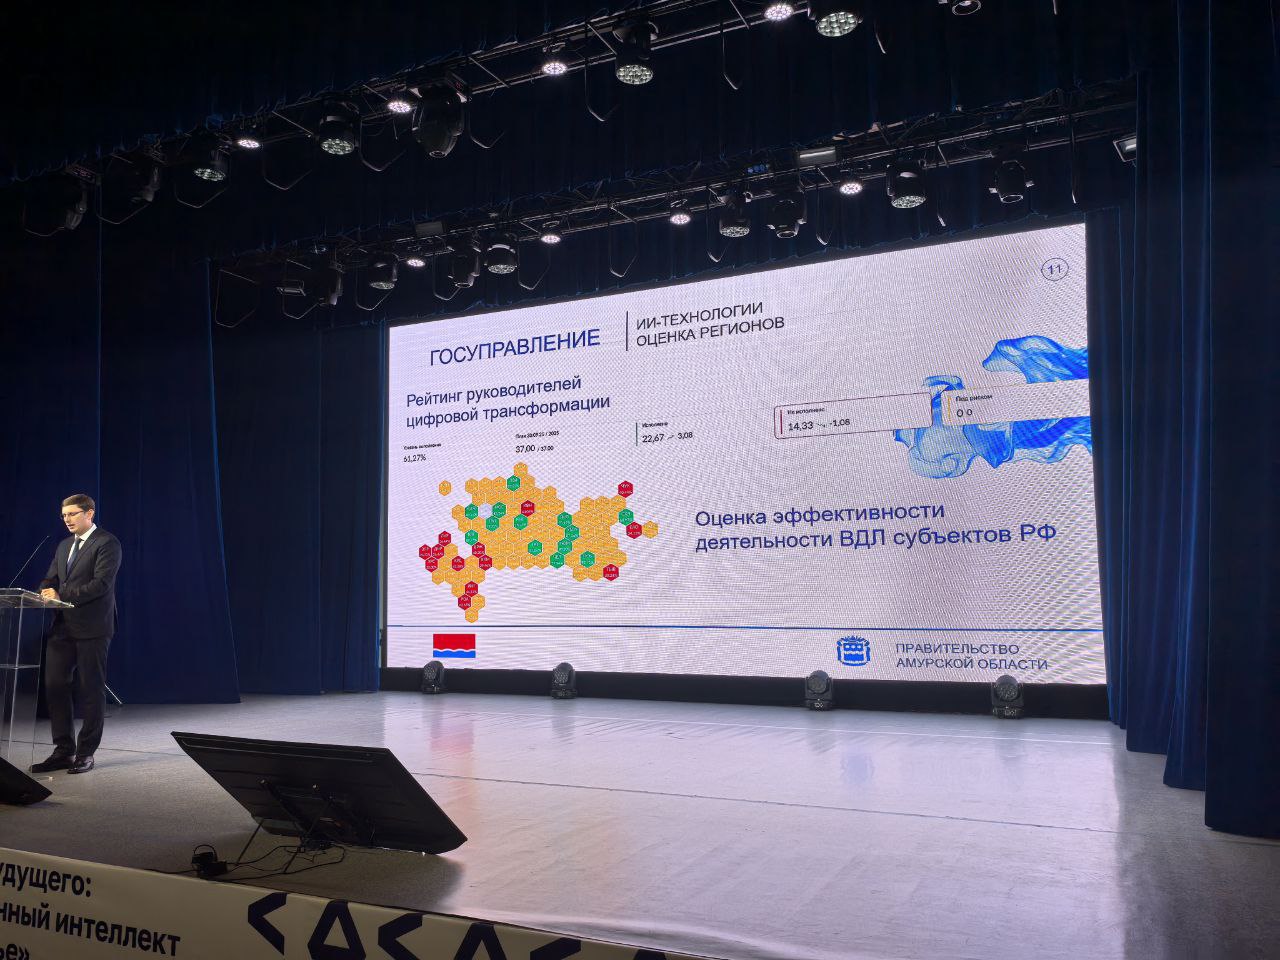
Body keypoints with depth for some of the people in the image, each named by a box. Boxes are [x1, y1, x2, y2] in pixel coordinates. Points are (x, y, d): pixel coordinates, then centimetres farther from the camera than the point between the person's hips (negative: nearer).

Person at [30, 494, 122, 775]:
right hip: (63, 626, 8)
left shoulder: (107, 543, -7)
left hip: (92, 628, -7)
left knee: (91, 690, 0)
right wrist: (46, 592, -5)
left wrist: (62, 595, -21)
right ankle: (64, 751, 14)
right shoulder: (64, 546, 19)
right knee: (54, 686, 5)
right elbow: (50, 579, 18)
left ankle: (86, 753, 8)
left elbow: (102, 583, -17)